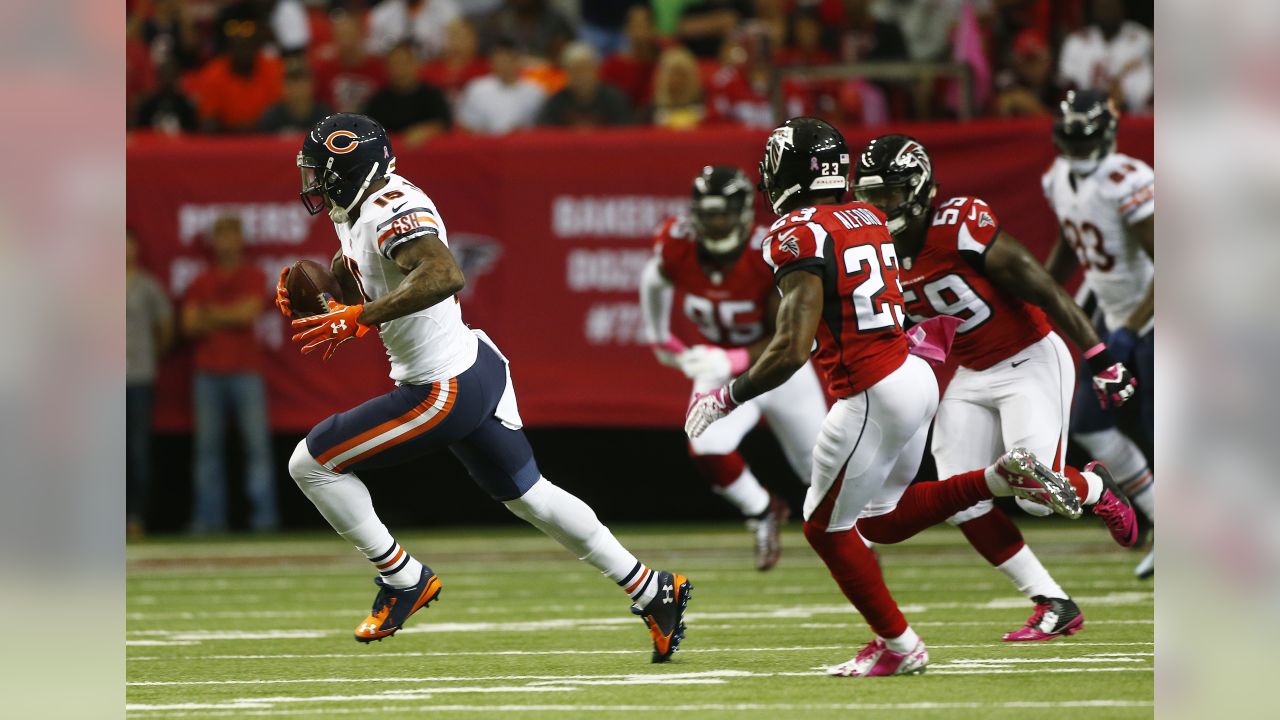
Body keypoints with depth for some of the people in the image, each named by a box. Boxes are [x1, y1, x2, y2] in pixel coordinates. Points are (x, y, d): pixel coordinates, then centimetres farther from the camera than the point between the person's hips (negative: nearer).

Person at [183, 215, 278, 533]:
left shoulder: (253, 277, 7)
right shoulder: (200, 283, 13)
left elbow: (249, 312, -7)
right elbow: (190, 324, 3)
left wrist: (211, 315, -5)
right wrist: (230, 316, -8)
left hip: (245, 372, -2)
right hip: (208, 372, 2)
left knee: (257, 443, -7)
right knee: (208, 446, -1)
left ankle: (264, 516, -7)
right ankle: (208, 517, -1)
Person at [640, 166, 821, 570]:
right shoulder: (677, 246, -22)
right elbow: (655, 281, 5)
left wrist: (732, 362, -39)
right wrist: (661, 339, 16)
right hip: (720, 370, 2)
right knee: (709, 452, -24)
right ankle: (763, 514, 6)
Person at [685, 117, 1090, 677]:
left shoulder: (799, 235, -15)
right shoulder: (868, 219, 11)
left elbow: (793, 349, -21)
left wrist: (726, 399, -10)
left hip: (873, 396, -8)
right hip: (915, 375, 8)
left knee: (826, 527, 9)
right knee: (882, 522, 21)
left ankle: (898, 646, 15)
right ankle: (1003, 478, 8)